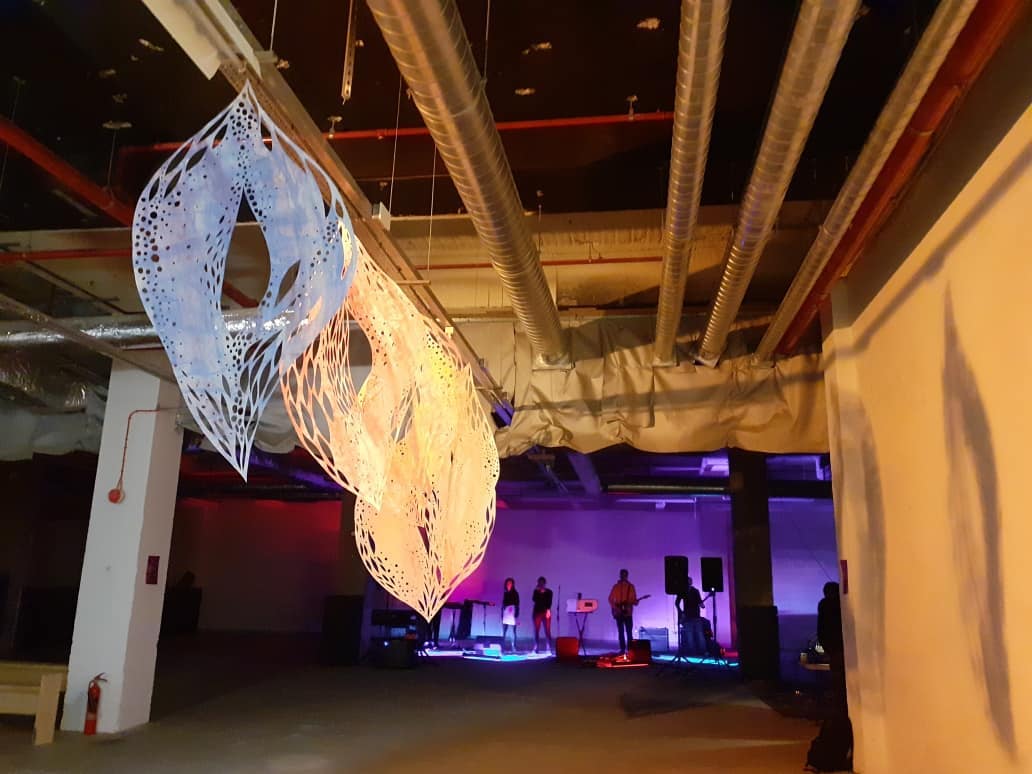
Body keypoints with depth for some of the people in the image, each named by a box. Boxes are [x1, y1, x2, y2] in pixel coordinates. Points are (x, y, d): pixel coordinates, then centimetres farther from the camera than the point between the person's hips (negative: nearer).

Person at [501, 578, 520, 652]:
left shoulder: (515, 593, -1)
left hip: (513, 614, -4)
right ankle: (502, 647, 2)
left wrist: (516, 615, -11)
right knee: (503, 631, -1)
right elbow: (503, 604, 13)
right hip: (506, 614, 4)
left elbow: (517, 605, -4)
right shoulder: (505, 593, 11)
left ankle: (514, 648, 0)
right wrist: (502, 615, 10)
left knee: (513, 631, -3)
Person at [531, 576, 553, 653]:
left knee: (547, 631, -7)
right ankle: (535, 649, 3)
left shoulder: (548, 591, 4)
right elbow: (534, 599, -5)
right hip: (537, 612, 2)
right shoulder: (536, 591, 10)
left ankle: (549, 649, -7)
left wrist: (548, 610, -18)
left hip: (545, 612, -2)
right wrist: (538, 591, -10)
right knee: (536, 631, -1)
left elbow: (549, 602, -5)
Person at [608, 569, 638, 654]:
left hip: (628, 612, 0)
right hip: (619, 612, 1)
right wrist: (614, 608, -5)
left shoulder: (631, 586, 5)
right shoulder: (616, 586, 5)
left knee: (629, 632, -5)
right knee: (620, 631, 2)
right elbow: (611, 599, 6)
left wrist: (635, 602, -16)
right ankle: (622, 649, 6)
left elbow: (634, 599, 6)